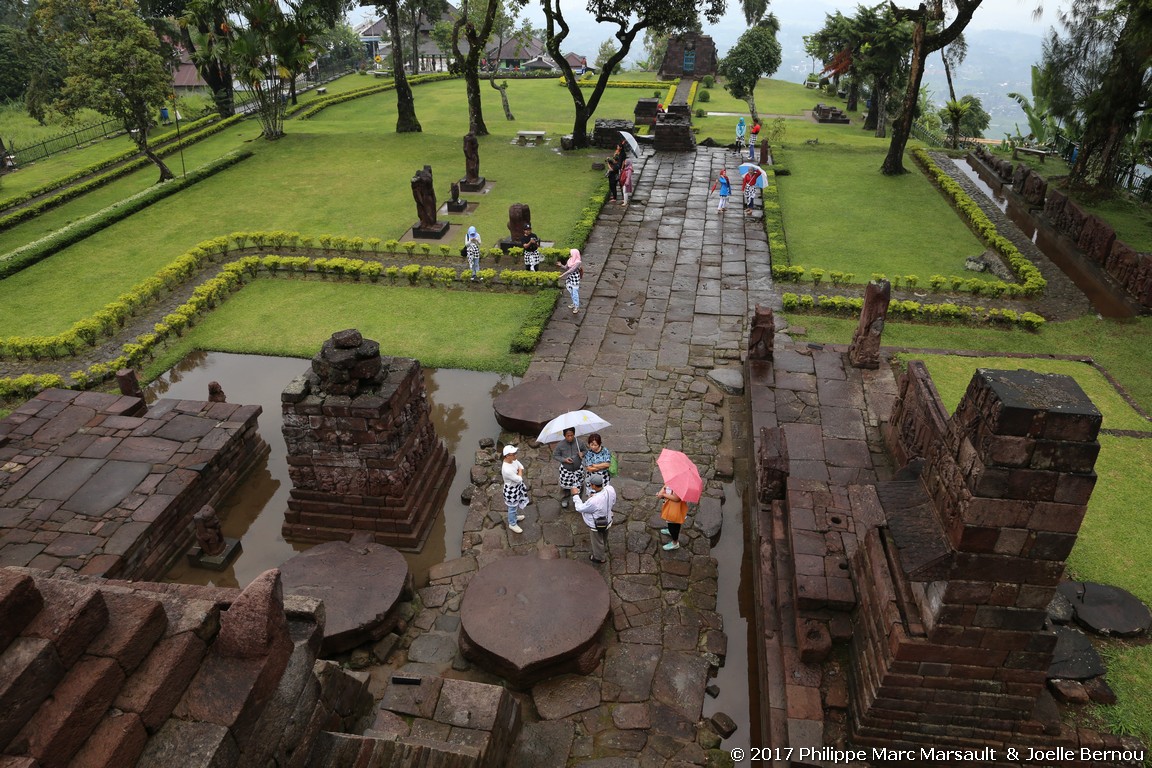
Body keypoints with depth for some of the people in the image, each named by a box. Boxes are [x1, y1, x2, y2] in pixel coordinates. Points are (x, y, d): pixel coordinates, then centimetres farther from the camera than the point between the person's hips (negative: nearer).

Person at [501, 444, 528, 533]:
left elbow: (521, 467, 2)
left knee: (516, 505, 32)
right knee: (513, 507, 17)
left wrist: (518, 473, -16)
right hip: (511, 490, -8)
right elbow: (519, 479, -30)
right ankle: (512, 524, 41)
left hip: (517, 487, 8)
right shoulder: (506, 469, -40)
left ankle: (514, 517, 58)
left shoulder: (513, 460, -13)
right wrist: (520, 472, -13)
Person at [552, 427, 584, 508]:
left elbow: (585, 451, 8)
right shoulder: (560, 445, -14)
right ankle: (564, 500, 39)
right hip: (565, 470, -1)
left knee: (578, 486, 8)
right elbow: (555, 456, -5)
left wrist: (582, 454, -16)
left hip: (577, 469, 1)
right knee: (566, 486, 11)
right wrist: (564, 460, -19)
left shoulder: (579, 442, -9)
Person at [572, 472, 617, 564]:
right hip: (607, 520, 6)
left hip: (597, 525, -6)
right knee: (604, 539, 35)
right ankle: (604, 550, 63)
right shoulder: (610, 489, -25)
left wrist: (575, 495, -9)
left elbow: (580, 508, -23)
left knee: (597, 542, 25)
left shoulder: (593, 501, -43)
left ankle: (600, 558, 52)